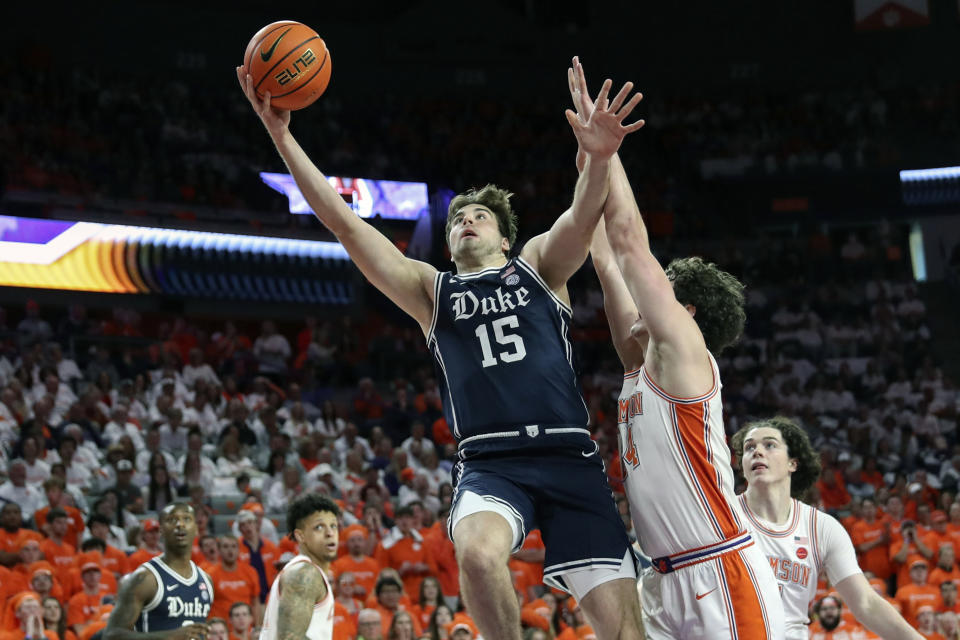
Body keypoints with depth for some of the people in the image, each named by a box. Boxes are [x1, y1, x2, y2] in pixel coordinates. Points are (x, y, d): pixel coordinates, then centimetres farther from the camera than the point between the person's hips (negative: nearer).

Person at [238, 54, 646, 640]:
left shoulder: (539, 266, 16)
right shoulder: (430, 290, 18)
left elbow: (582, 218, -6)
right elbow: (344, 223, 9)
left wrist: (598, 158, -29)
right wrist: (282, 135, -2)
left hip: (569, 458, 0)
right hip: (490, 463, 0)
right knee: (477, 552, -35)